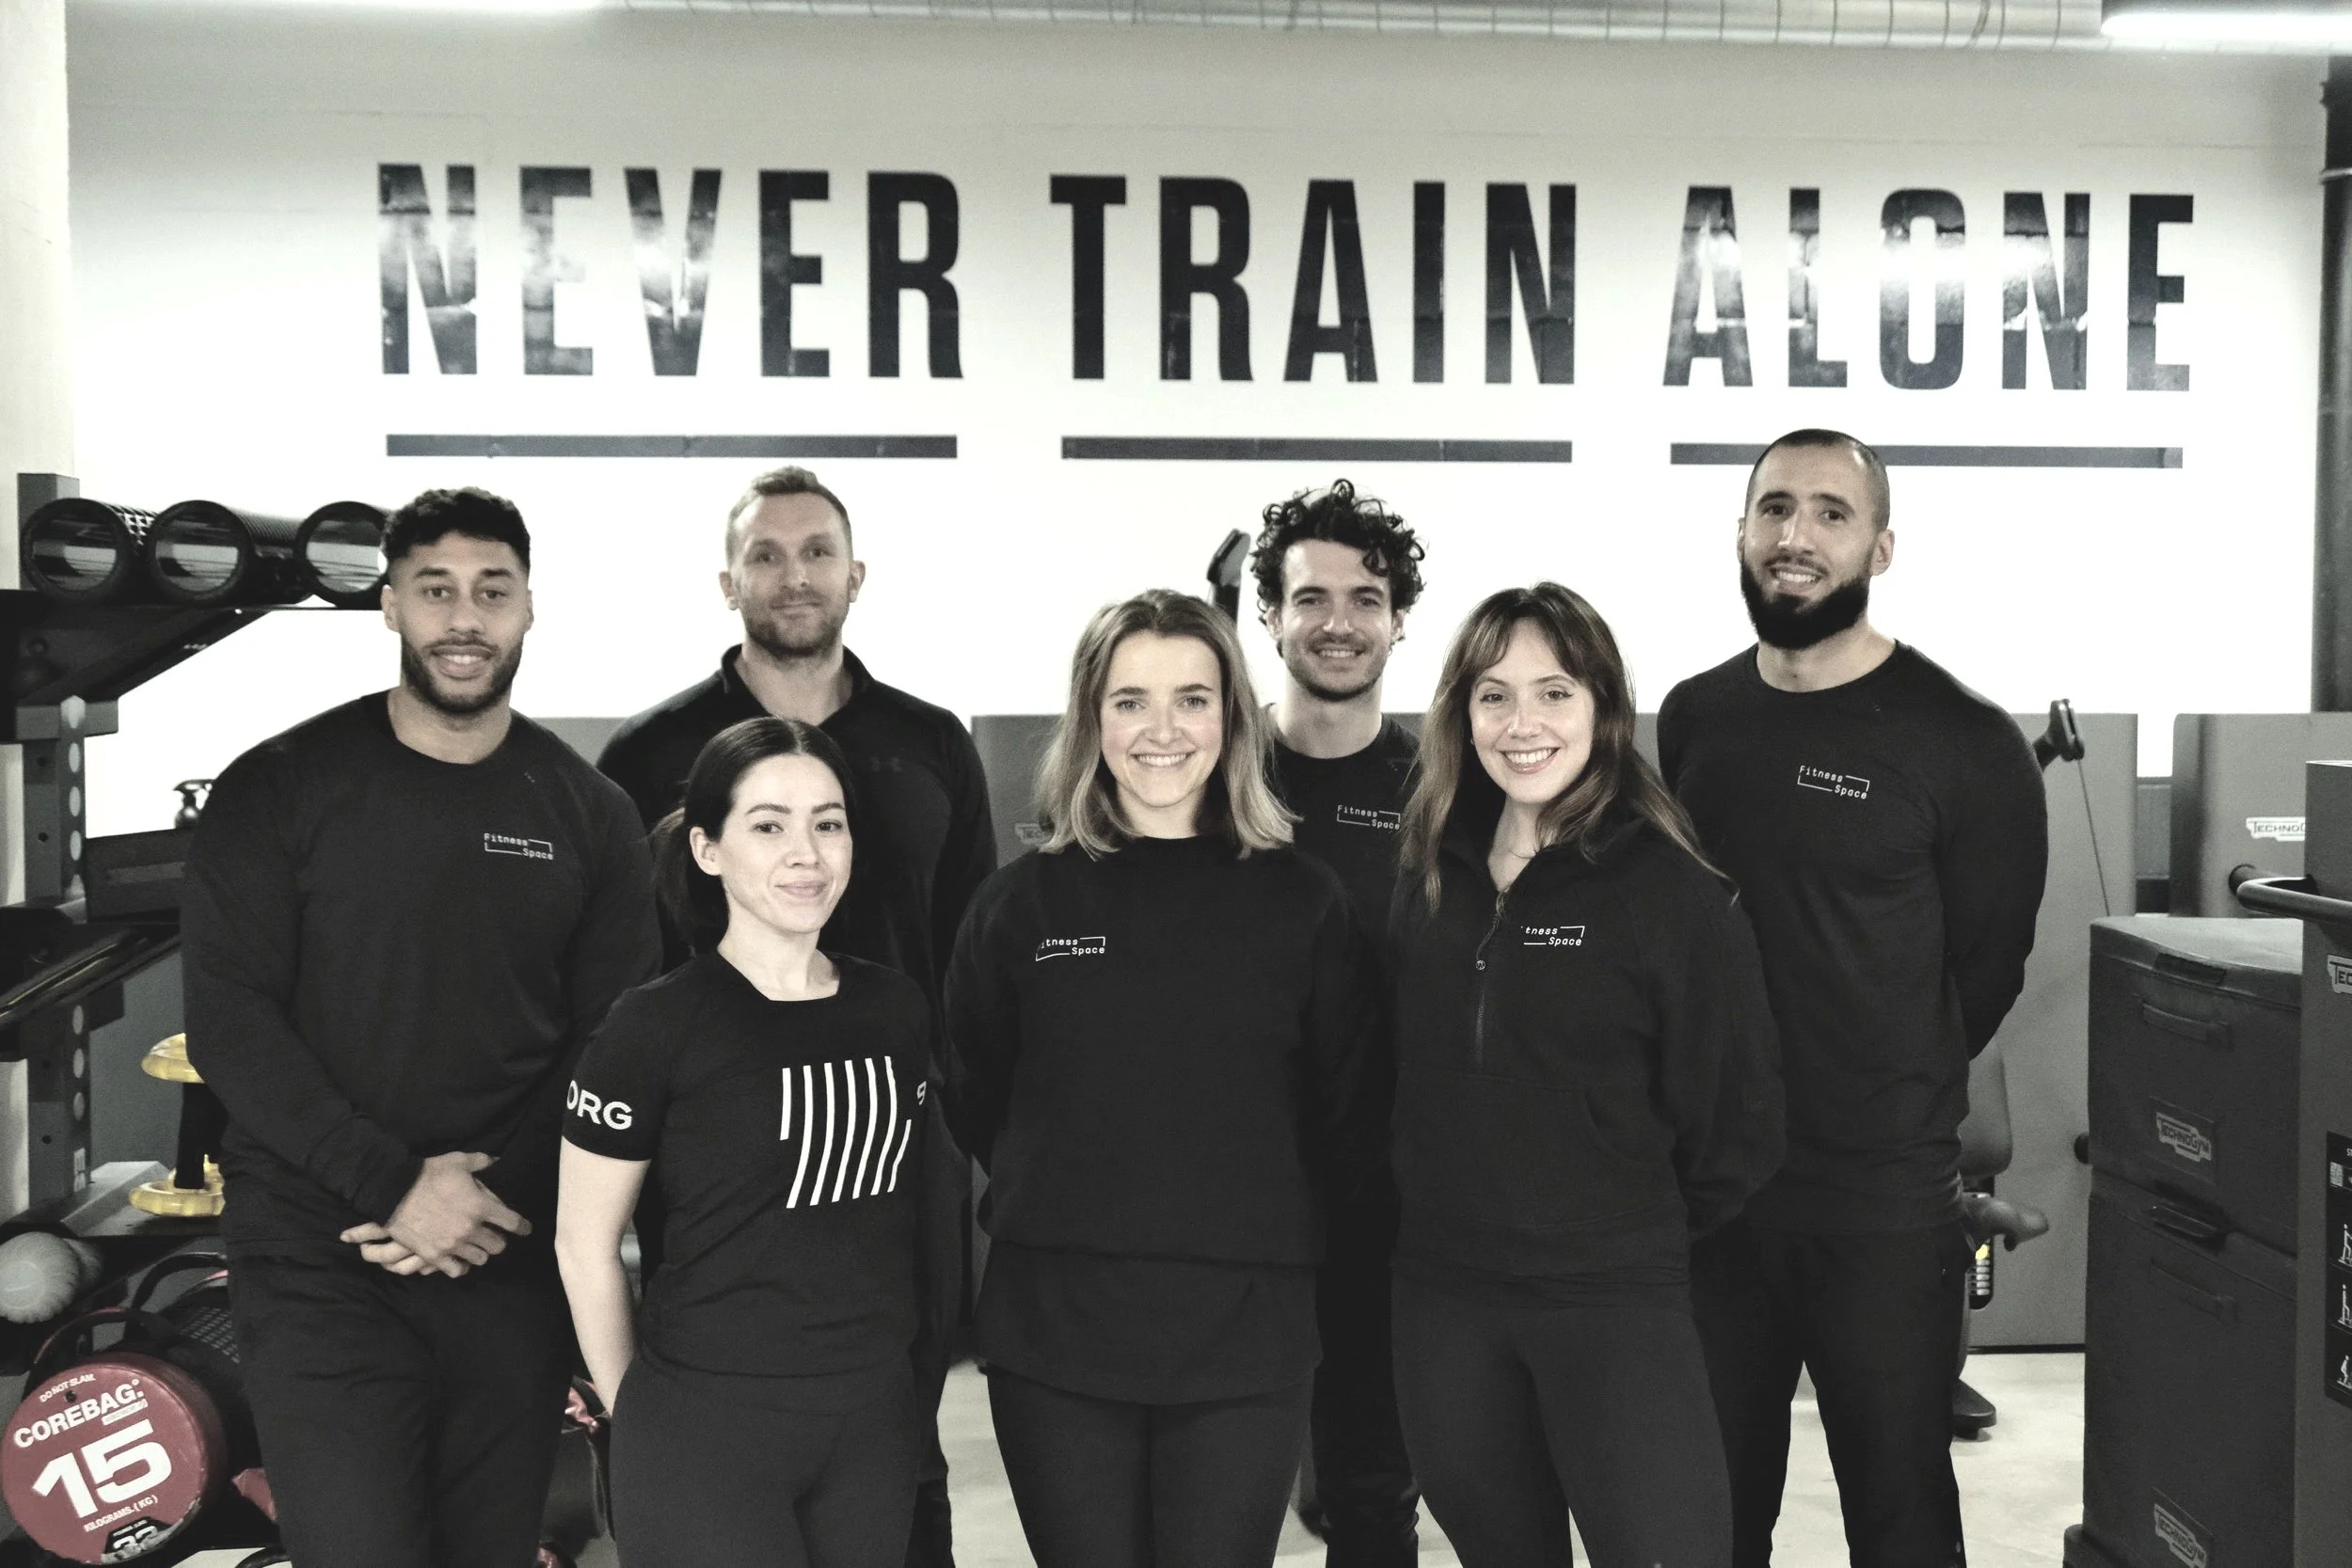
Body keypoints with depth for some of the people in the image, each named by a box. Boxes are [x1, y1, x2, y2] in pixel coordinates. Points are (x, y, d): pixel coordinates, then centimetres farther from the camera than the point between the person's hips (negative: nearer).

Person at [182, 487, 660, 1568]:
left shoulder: (588, 815, 6)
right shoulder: (280, 788, -1)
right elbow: (227, 1023, -7)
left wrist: (493, 1199, -10)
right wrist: (394, 1183, -15)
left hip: (509, 1267, 3)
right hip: (318, 1265, -2)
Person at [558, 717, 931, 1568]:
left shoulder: (898, 1009, 4)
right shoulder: (656, 1026, -10)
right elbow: (585, 1242, -3)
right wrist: (634, 1410, 3)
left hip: (874, 1422, 5)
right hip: (708, 1429, -4)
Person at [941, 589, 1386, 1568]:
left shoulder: (1304, 903, 1)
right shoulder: (1022, 902, 2)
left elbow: (1351, 1118, 8)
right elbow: (974, 1101, 11)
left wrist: (1270, 1230, 6)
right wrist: (1073, 1208, 9)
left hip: (1245, 1341, 0)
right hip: (1055, 1338, 1)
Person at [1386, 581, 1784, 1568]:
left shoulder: (1671, 890, -10)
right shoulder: (1430, 875, 5)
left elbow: (1737, 1117, -6)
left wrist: (1647, 1235, 3)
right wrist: (1452, 1211, 10)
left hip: (1615, 1303, -4)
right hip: (1442, 1300, 5)